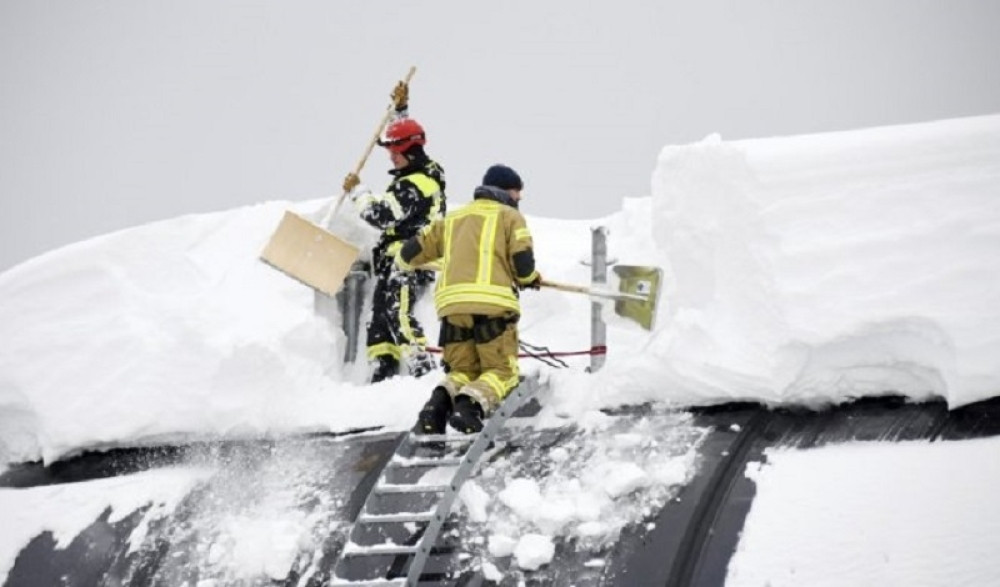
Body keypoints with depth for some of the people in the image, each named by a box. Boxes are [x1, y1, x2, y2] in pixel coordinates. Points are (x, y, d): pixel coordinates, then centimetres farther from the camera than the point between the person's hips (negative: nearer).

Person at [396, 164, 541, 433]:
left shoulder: (452, 219, 26)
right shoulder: (510, 216, 13)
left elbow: (410, 253, 27)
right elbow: (522, 262, 0)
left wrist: (404, 259, 51)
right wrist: (530, 278, 23)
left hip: (452, 303, 4)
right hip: (492, 302, -4)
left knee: (463, 371, 17)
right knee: (501, 371, 3)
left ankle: (439, 402, -14)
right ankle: (469, 406, -26)